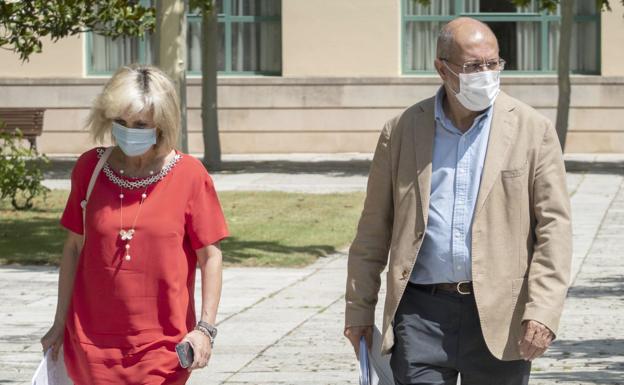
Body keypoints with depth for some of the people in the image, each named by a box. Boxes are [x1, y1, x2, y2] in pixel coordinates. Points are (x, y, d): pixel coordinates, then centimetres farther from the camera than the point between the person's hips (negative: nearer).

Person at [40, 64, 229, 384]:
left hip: (161, 344, -3)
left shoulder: (189, 175, -6)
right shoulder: (89, 168, 3)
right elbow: (74, 247, 10)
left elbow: (210, 256, -3)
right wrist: (60, 324, 11)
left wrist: (205, 327, -11)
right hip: (94, 342, 3)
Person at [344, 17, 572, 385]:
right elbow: (374, 227, 11)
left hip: (499, 316, -1)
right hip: (421, 313, 1)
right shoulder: (402, 130, 6)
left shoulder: (532, 130, 1)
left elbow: (554, 227, -3)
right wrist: (359, 308, 10)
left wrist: (543, 312, -12)